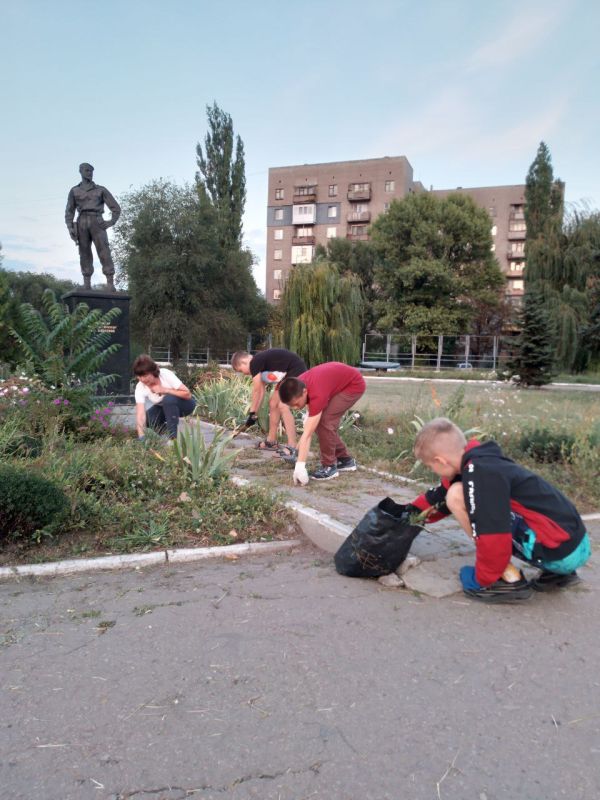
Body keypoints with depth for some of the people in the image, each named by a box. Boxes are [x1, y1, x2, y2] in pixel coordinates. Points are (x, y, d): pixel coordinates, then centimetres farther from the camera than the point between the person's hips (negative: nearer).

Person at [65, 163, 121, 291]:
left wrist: (111, 222, -6)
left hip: (97, 223, -2)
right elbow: (69, 212, 13)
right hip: (82, 224, 2)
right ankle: (86, 285, -5)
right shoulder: (74, 191, 17)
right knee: (85, 254, -4)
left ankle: (110, 285, -20)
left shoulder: (101, 190, 14)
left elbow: (116, 208, 11)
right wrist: (70, 228, -3)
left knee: (104, 253, -14)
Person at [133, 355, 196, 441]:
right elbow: (140, 414, -32)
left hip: (184, 403, -4)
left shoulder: (166, 374, -30)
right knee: (147, 419, -23)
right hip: (163, 408, 4)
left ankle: (173, 438, -26)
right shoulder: (140, 388, -23)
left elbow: (187, 394, -29)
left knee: (168, 399, -35)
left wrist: (164, 390, -35)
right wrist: (141, 437, -44)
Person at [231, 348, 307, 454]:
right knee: (273, 403, 14)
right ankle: (271, 442, 23)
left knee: (283, 406, -19)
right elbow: (261, 390, 13)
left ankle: (292, 447, -22)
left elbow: (256, 391, -11)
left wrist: (252, 413, -3)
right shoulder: (261, 362, 13)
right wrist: (255, 412, 13)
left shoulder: (255, 362, -15)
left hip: (296, 372, -11)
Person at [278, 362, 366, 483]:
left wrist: (300, 465, -42)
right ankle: (345, 460, 17)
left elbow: (307, 434, -41)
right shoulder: (298, 384, -16)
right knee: (317, 421, 3)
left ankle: (329, 466, -8)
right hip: (340, 381, 9)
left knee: (325, 420, -22)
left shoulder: (317, 393, -39)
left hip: (354, 384, -9)